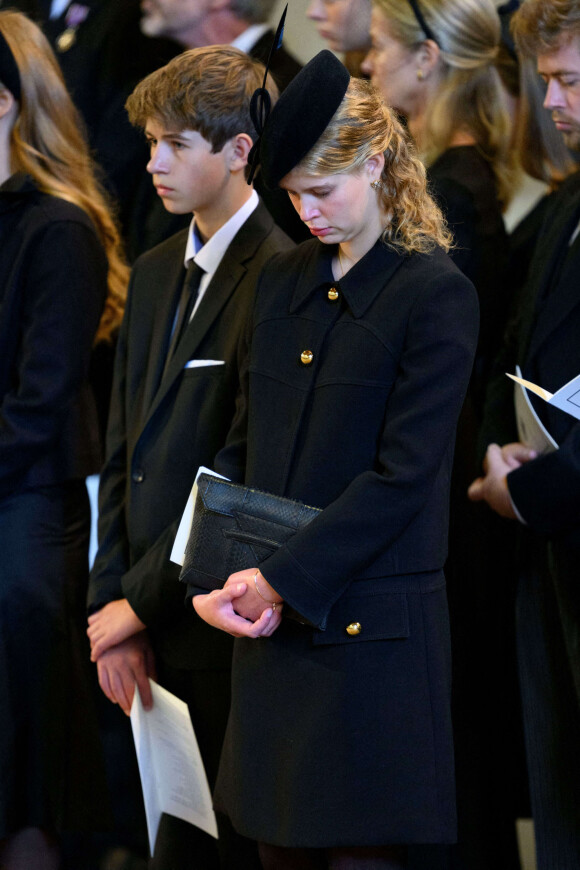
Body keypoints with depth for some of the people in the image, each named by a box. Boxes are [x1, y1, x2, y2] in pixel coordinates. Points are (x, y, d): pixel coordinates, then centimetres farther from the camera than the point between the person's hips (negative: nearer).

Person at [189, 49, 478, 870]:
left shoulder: (436, 294, -8)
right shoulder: (282, 281, 12)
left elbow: (403, 475, -13)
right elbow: (244, 446, 13)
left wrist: (283, 581, -14)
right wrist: (213, 578, -2)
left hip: (370, 635, -6)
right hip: (269, 621, 6)